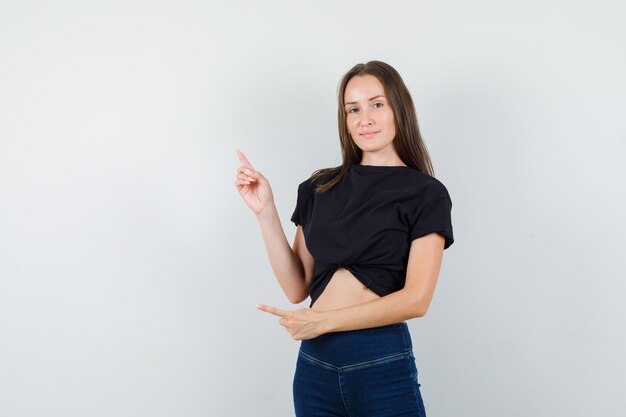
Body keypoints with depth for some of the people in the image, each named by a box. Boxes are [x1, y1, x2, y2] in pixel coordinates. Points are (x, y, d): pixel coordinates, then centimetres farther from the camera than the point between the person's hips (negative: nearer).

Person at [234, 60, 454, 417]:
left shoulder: (426, 193, -3)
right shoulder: (318, 188, 7)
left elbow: (416, 299, -11)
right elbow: (297, 288, 4)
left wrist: (322, 320, -12)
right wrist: (265, 212, -4)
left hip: (382, 365, -3)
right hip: (314, 364, 4)